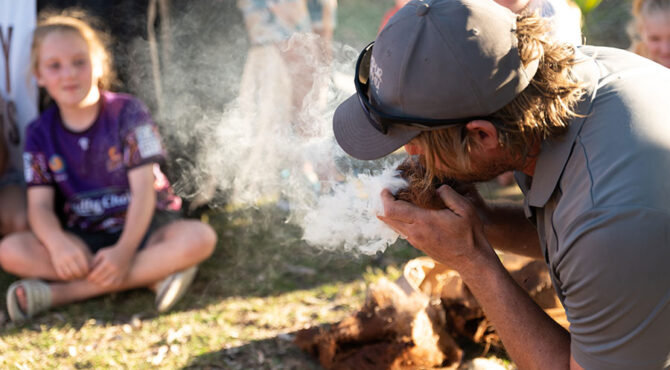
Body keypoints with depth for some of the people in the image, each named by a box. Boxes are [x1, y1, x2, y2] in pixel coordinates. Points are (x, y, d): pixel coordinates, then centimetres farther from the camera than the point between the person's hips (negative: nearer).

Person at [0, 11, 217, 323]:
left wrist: (125, 251, -29)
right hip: (83, 240, 2)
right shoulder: (40, 134, 1)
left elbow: (144, 189, -14)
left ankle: (63, 292, -32)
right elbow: (40, 206, -6)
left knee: (200, 238, -33)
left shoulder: (127, 113, -7)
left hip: (142, 228, -2)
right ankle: (151, 276, -28)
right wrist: (57, 243, -30)